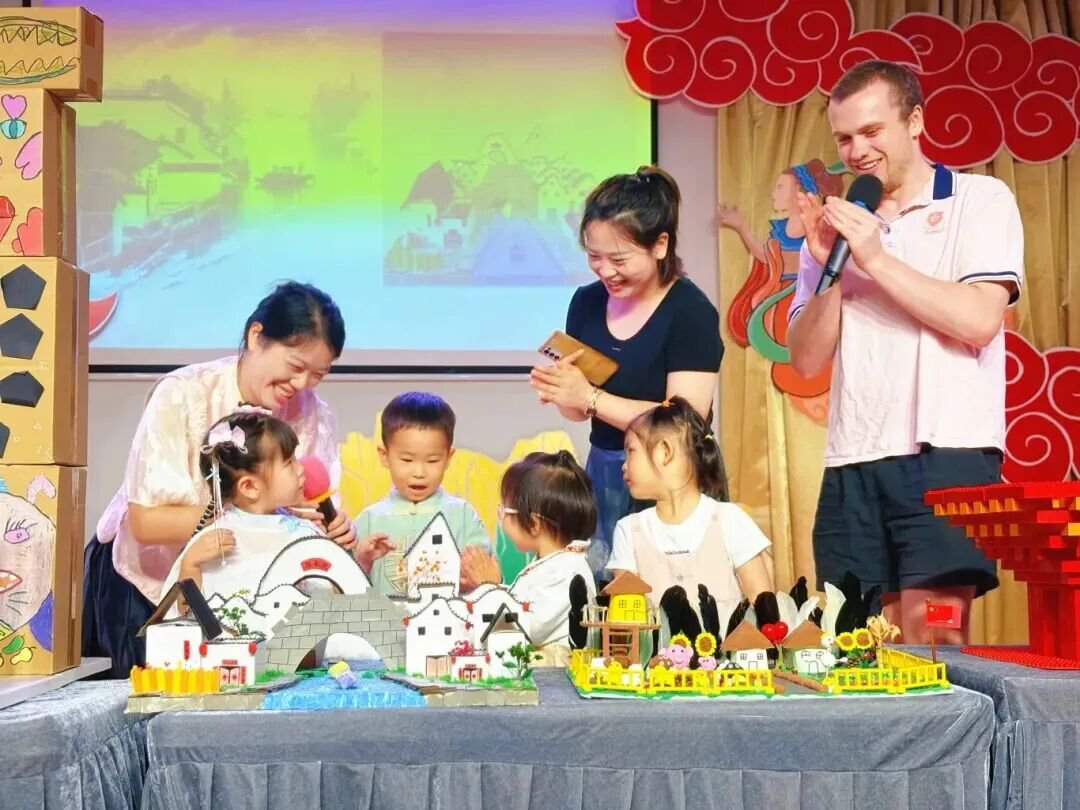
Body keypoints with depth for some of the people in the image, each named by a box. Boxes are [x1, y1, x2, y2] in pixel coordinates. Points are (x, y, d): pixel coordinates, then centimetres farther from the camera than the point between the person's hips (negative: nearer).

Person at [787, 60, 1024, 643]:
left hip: (947, 456, -4)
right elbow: (807, 359, 11)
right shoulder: (838, 224, 16)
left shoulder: (982, 200, 4)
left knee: (930, 642, -12)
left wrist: (875, 258, -9)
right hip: (852, 465, 4)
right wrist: (827, 266, -4)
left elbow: (979, 320, -11)